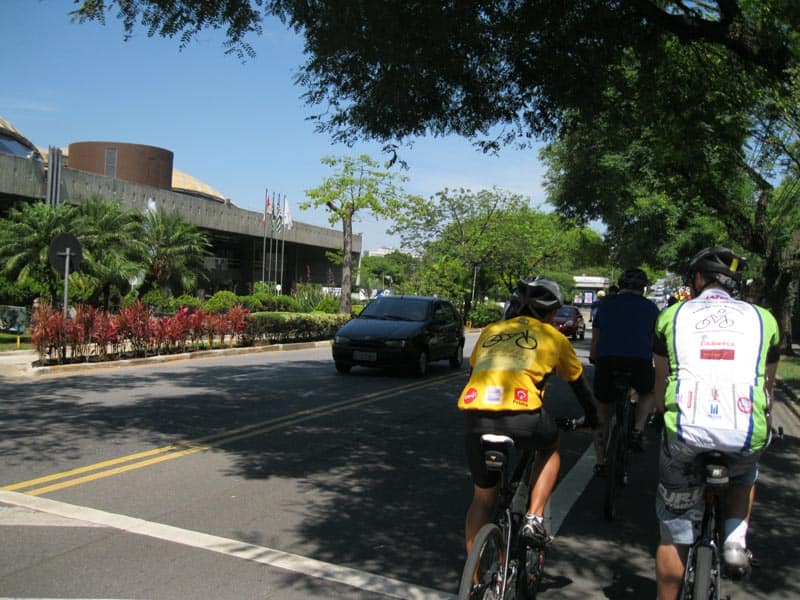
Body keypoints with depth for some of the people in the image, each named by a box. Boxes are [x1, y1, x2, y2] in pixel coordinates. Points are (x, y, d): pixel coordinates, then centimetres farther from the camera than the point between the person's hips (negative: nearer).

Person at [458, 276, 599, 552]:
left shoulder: (490, 331, 27)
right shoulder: (553, 336, 20)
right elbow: (578, 381, 33)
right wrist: (591, 416, 51)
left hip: (474, 417, 3)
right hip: (522, 418, -3)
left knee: (482, 497, 23)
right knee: (550, 449, 33)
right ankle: (534, 518, 19)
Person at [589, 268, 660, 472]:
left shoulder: (606, 304, 19)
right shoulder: (650, 307, 16)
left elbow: (595, 340, 24)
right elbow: (655, 341, 25)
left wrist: (594, 360, 41)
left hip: (606, 362, 1)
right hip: (640, 363, -1)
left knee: (603, 415, 18)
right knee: (649, 393, 31)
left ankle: (600, 462, 19)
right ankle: (637, 431, 10)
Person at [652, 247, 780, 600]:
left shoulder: (673, 315, 15)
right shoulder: (763, 318, 18)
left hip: (685, 434, -1)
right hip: (748, 436, 1)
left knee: (674, 534, 17)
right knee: (745, 476, 38)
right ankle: (735, 539, 18)